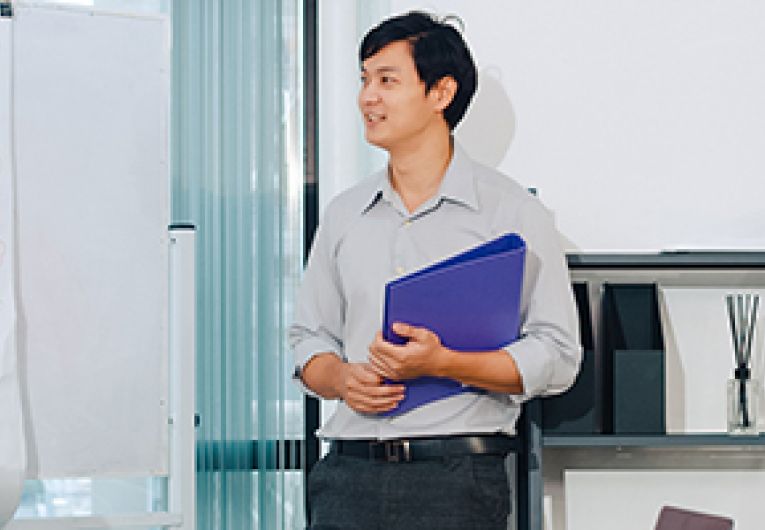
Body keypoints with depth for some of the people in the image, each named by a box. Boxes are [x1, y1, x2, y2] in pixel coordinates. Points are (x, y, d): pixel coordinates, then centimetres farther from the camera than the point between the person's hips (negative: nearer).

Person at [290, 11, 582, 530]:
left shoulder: (511, 211, 1)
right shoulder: (344, 214, 15)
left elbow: (557, 356, -4)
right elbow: (310, 337, 20)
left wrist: (442, 363, -16)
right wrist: (341, 379, -3)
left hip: (457, 474, -3)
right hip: (350, 475, 4)